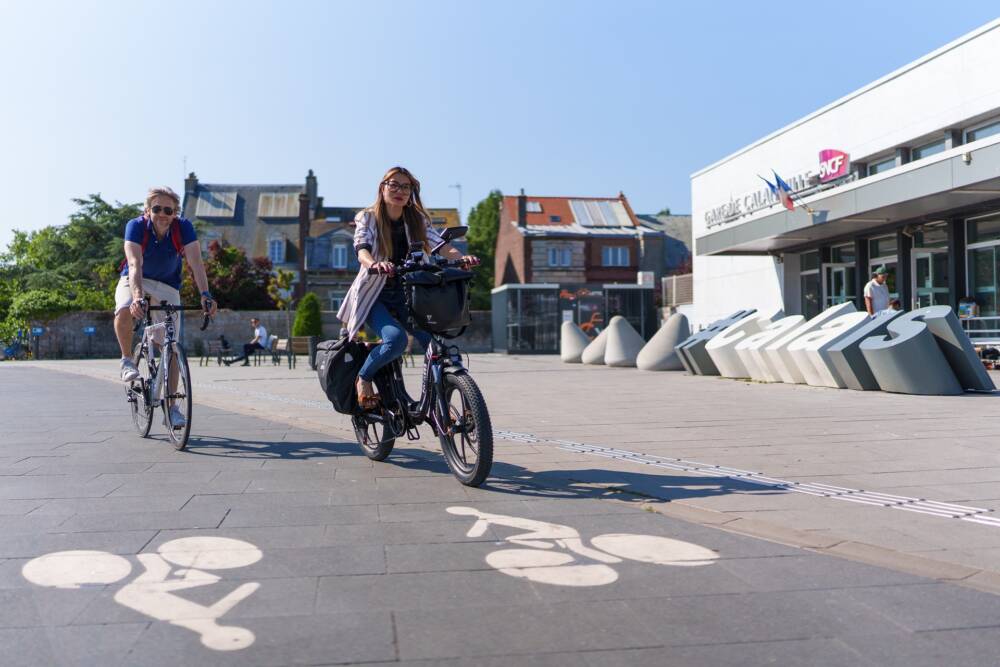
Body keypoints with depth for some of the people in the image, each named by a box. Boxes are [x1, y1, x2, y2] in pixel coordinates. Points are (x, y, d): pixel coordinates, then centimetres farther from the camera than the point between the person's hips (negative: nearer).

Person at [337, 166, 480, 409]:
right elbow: (362, 249, -22)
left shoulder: (417, 220, 7)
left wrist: (461, 257, -31)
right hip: (375, 296, -4)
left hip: (406, 296, 4)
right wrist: (374, 264, -46)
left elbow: (440, 244, -9)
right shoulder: (367, 218, -3)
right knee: (396, 339, -32)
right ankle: (363, 378, -3)